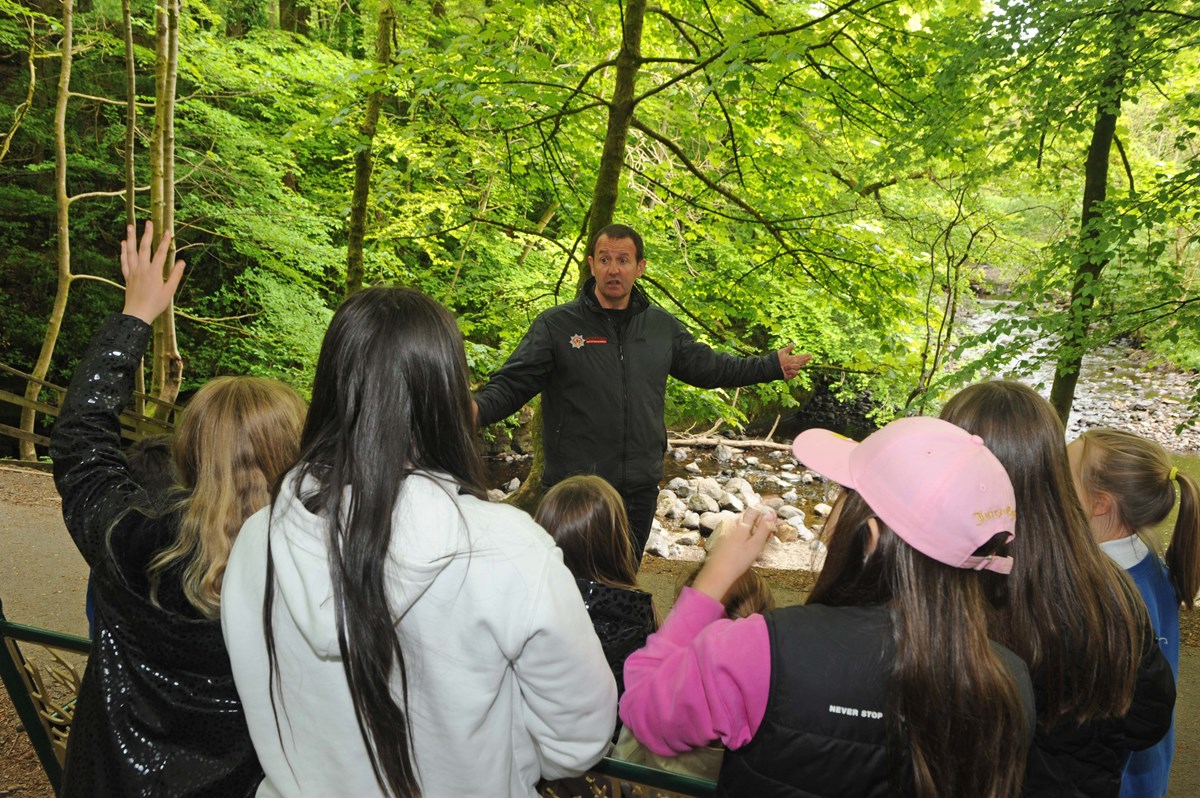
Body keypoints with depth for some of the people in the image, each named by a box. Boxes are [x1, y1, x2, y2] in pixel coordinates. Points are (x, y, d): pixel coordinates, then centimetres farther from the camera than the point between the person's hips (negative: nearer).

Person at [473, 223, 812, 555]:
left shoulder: (662, 325, 8)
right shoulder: (556, 325, -6)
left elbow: (708, 366, 19)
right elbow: (511, 385, -11)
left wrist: (772, 366, 19)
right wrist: (476, 409, -32)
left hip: (641, 489, 4)